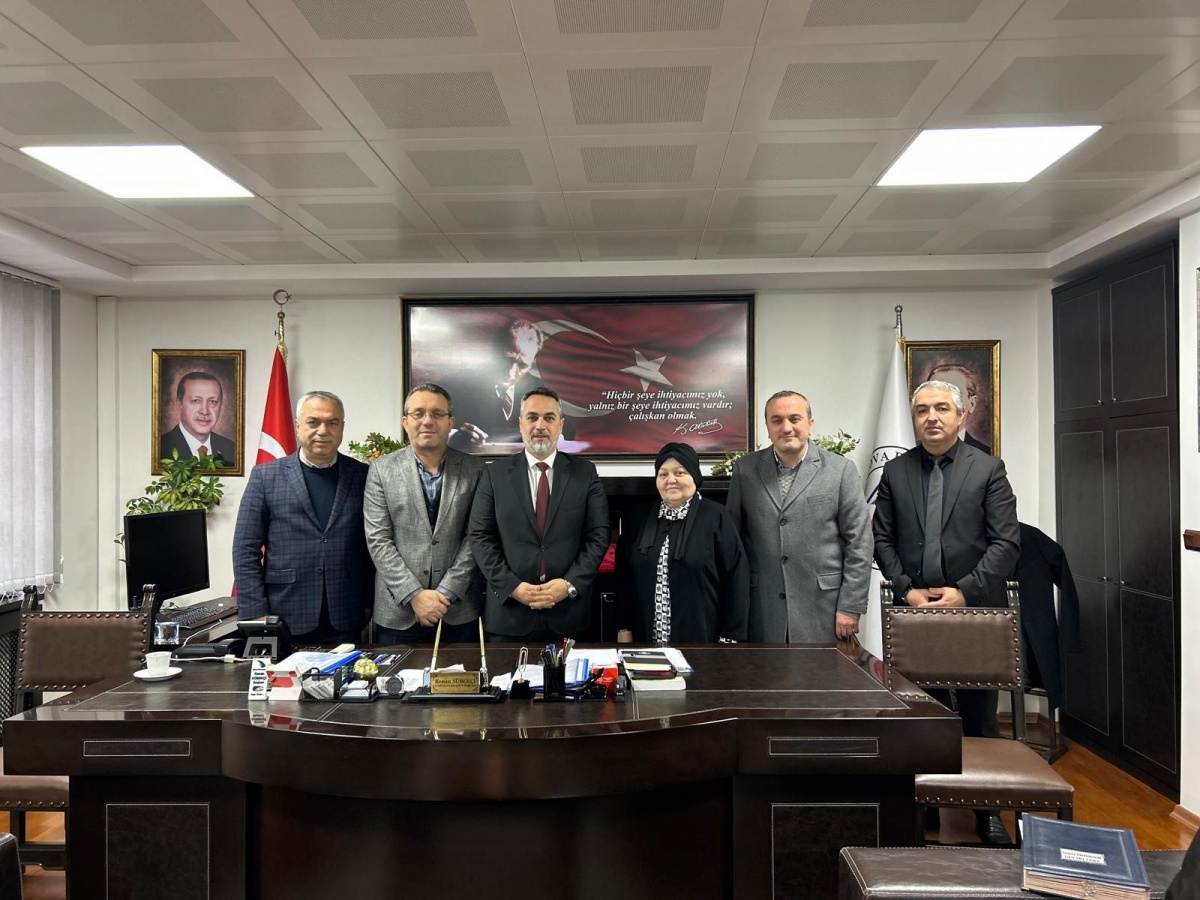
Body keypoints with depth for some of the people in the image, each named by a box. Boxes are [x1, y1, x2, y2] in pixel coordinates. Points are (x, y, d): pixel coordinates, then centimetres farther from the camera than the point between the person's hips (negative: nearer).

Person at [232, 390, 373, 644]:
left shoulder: (362, 476, 4)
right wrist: (257, 617, -5)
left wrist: (372, 605, 1)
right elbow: (246, 550, 1)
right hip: (284, 623, -1)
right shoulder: (265, 476, 2)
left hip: (346, 623, 1)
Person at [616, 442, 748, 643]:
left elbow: (735, 580, -6)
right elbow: (623, 575, 10)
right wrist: (624, 628, 7)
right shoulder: (640, 518, 7)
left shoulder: (716, 517, -4)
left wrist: (730, 638, -8)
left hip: (702, 640, -3)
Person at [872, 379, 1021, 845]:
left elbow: (1006, 542, -5)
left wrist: (964, 592, -13)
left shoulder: (988, 469, 0)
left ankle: (987, 811, 26)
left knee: (980, 718, 11)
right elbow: (883, 540, 4)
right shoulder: (895, 472, 6)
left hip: (975, 611, -1)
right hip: (915, 612, 2)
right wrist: (907, 589, -8)